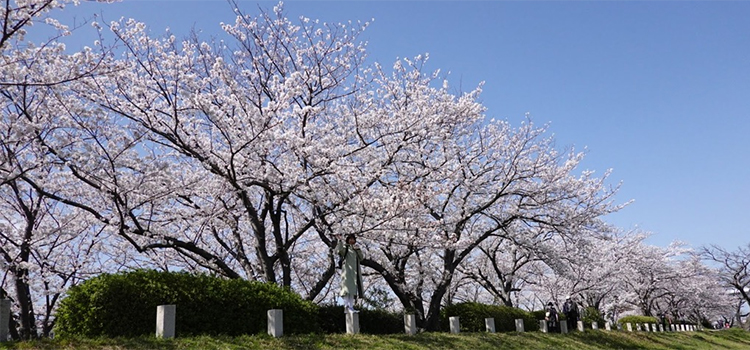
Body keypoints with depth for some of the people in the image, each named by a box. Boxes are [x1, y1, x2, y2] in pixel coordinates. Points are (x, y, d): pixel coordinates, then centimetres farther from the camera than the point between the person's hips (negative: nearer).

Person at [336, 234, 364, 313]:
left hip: (355, 271, 6)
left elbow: (361, 258, 12)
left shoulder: (356, 249, 25)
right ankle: (346, 306, -25)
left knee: (353, 288, -1)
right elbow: (339, 251, -15)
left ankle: (351, 307, -4)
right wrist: (339, 241, -22)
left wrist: (358, 249, -1)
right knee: (347, 288, -17)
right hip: (347, 269, -6)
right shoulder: (345, 247, 8)